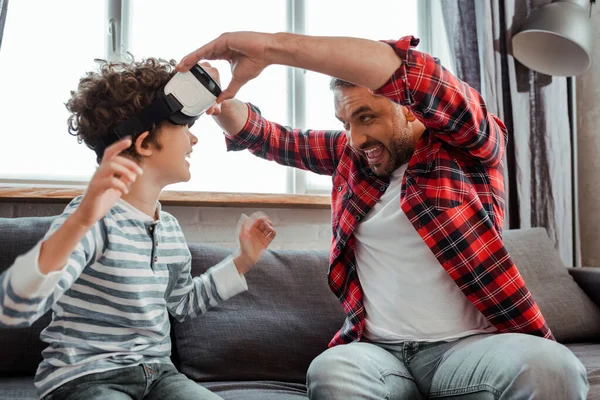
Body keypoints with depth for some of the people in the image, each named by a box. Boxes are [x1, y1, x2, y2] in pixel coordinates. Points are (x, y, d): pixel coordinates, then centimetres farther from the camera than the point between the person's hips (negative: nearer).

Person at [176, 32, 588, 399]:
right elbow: (274, 139, 19)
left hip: (469, 344, -2)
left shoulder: (471, 146, -3)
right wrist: (218, 100, -3)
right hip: (378, 350, 3)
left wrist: (275, 45, -27)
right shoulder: (350, 154, 13)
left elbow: (414, 75, -22)